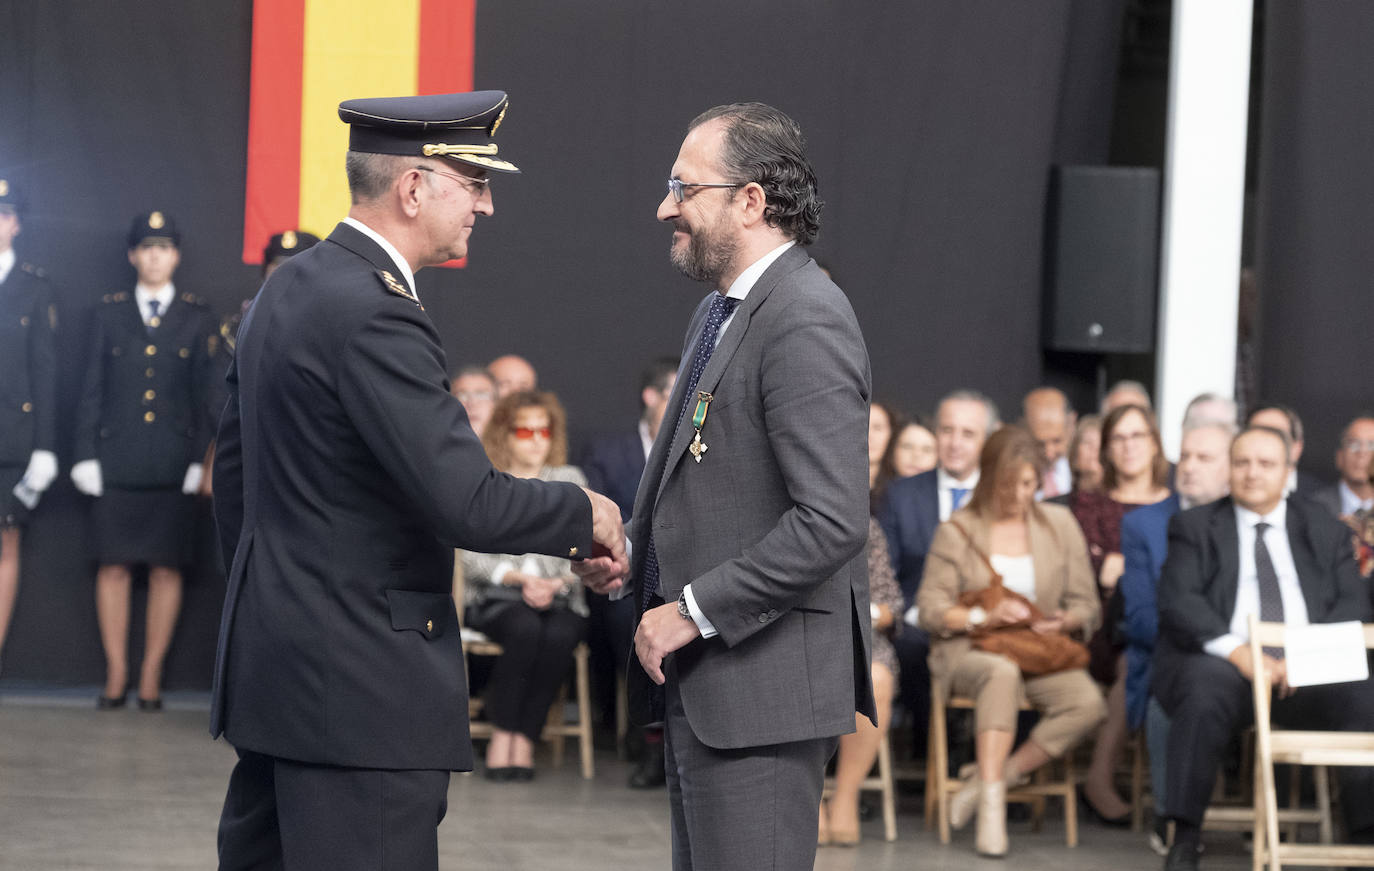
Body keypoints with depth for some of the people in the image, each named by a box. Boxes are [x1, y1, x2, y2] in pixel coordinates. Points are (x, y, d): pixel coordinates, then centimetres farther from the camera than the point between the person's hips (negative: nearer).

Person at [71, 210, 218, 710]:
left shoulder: (197, 320, 8)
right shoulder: (110, 313, 9)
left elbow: (205, 396, 6)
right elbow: (92, 388, 8)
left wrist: (202, 461, -2)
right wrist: (86, 455, 0)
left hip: (172, 464, 0)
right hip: (117, 459, 0)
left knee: (166, 569, 0)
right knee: (114, 567, -1)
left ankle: (151, 674, 7)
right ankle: (116, 674, 6)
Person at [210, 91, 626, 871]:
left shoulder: (287, 289, 12)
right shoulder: (376, 315, -19)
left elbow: (234, 475, 20)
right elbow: (470, 505, -23)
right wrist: (583, 514, -5)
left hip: (272, 660, 10)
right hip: (359, 686, -10)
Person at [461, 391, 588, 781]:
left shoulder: (570, 480, 18)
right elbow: (473, 557, 1)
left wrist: (557, 584, -11)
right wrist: (518, 578, -15)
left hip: (560, 598, 2)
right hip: (496, 598, -2)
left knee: (560, 634, -34)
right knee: (525, 628, -36)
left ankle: (525, 739, -30)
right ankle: (501, 736, -29)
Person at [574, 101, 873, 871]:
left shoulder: (806, 322, -17)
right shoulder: (721, 311, 16)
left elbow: (833, 520, -25)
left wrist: (692, 612, -19)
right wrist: (631, 553, 7)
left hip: (763, 686, -10)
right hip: (701, 689, 10)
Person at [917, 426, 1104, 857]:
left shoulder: (1060, 524, 12)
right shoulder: (956, 531, 5)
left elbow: (1086, 605, 10)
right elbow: (930, 610, -1)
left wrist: (1063, 621, -13)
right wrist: (984, 617, -17)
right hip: (969, 652, -3)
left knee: (1088, 703, -29)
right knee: (1002, 672, -40)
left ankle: (984, 780, -21)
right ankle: (991, 806, -41)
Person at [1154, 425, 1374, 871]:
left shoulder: (1325, 529, 20)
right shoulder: (1195, 526, 14)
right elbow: (1178, 602, -1)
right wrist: (1238, 652, -17)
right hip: (1220, 662, -2)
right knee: (1205, 693, -37)